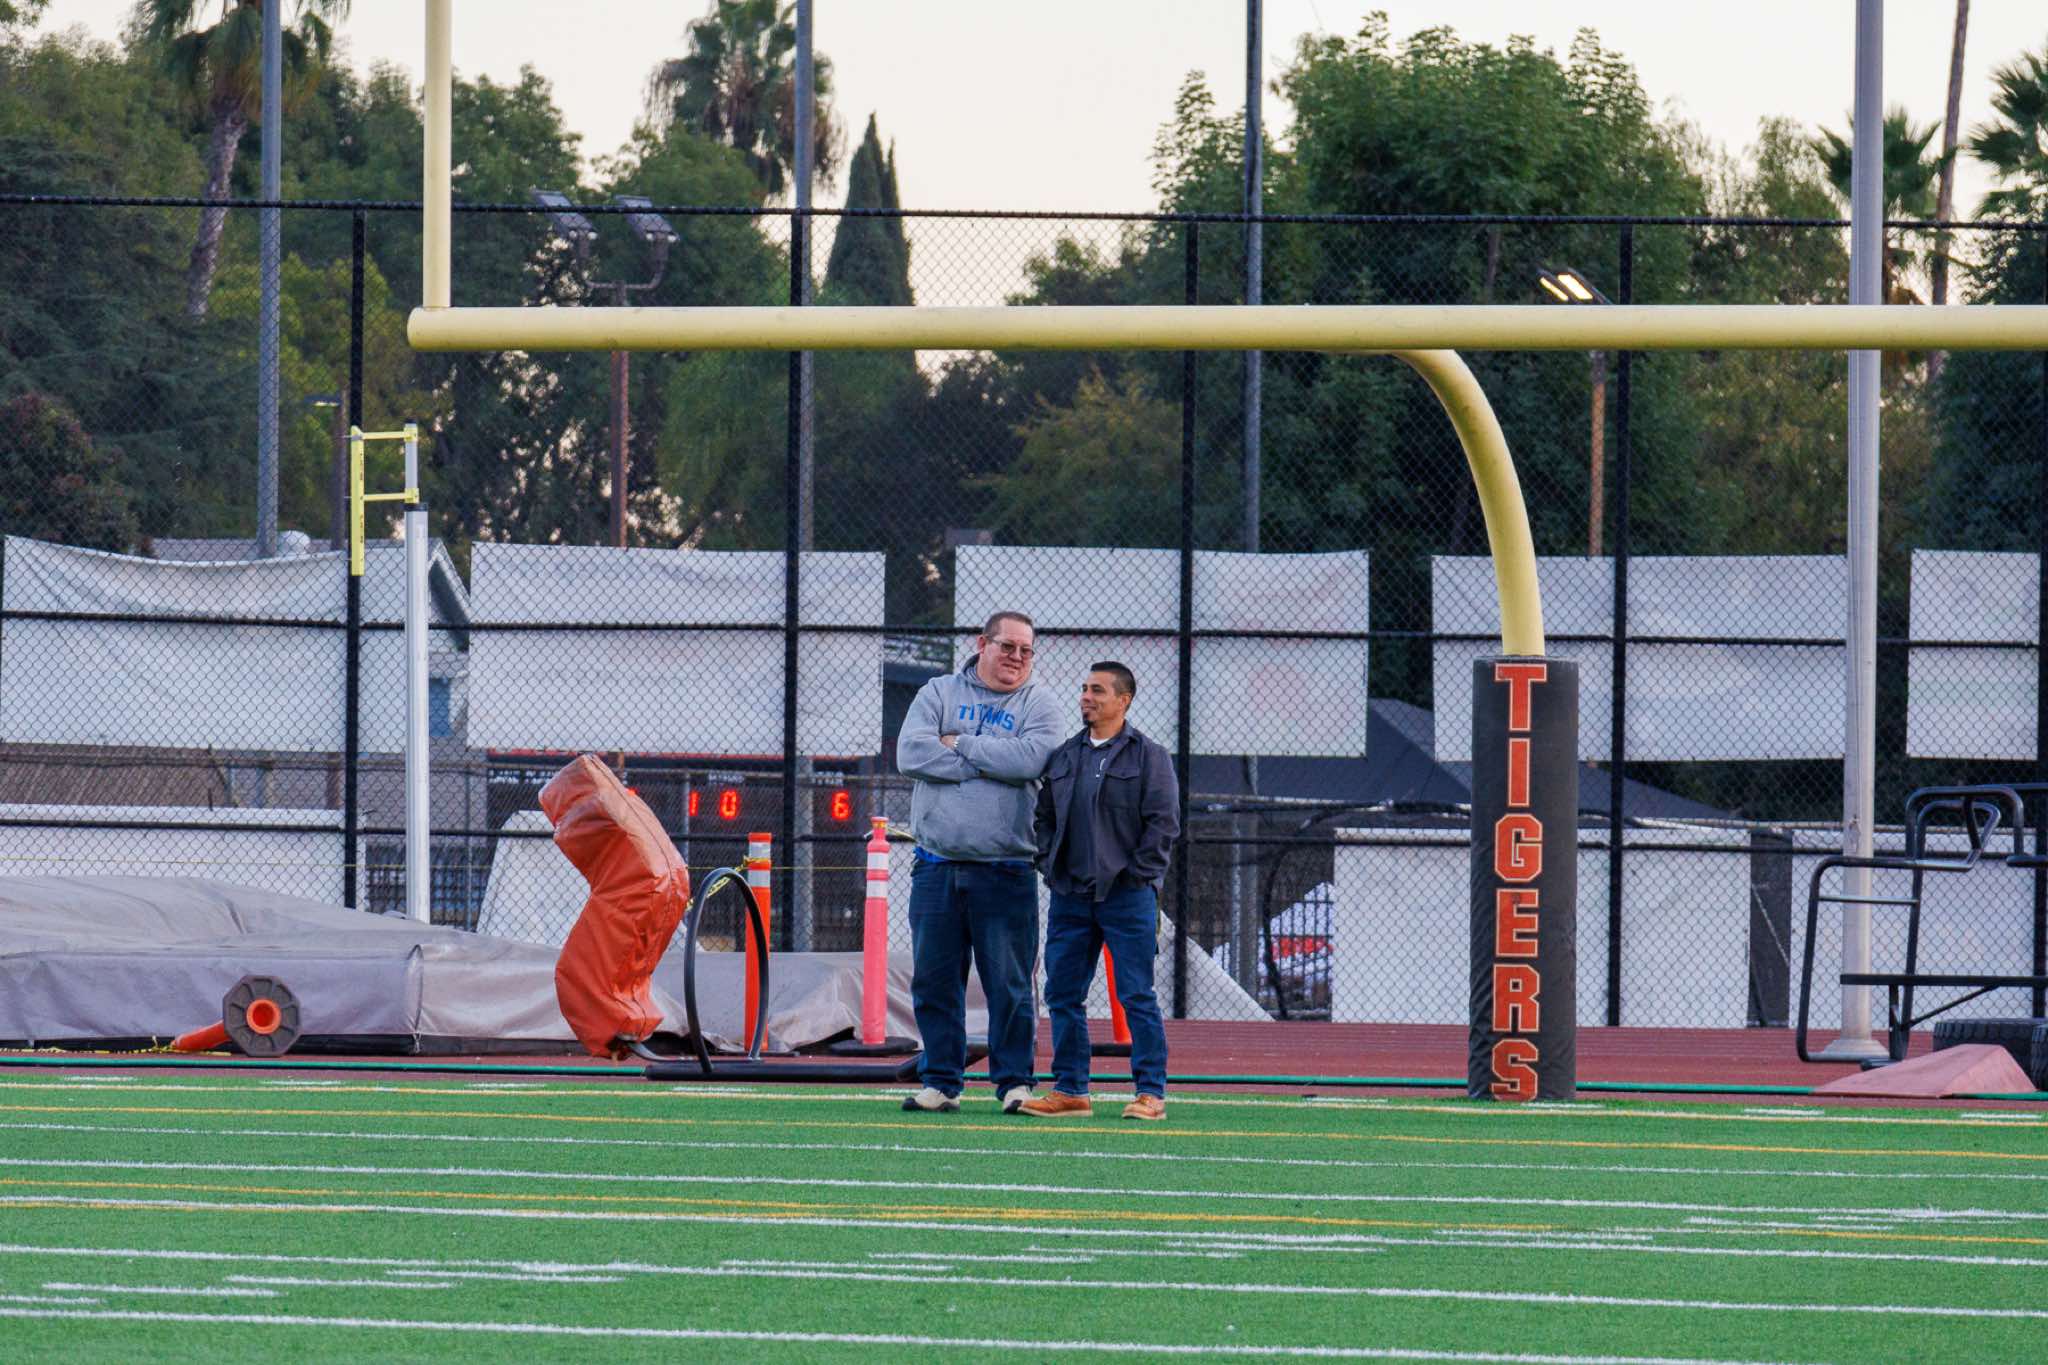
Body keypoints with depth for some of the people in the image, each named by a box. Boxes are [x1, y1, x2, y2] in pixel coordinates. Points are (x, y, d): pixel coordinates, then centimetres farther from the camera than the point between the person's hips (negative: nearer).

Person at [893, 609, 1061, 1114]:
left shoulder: (1039, 707, 7)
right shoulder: (939, 693, 10)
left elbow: (1031, 759, -13)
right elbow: (911, 753, -6)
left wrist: (960, 744, -7)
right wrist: (984, 765, -9)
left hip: (1004, 873, -2)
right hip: (937, 869, 2)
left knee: (1010, 983, -2)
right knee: (933, 980, 4)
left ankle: (1014, 1081, 6)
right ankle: (940, 1082, 11)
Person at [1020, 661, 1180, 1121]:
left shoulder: (1148, 756, -1)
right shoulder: (1063, 757, 15)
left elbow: (1163, 821, -5)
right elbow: (1044, 817, 21)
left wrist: (1136, 874, -10)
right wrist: (1050, 865, 8)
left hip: (1126, 895, -6)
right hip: (1069, 894, 6)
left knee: (1136, 995, -5)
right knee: (1063, 994, 5)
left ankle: (1151, 1092, -3)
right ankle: (1070, 1090, 12)